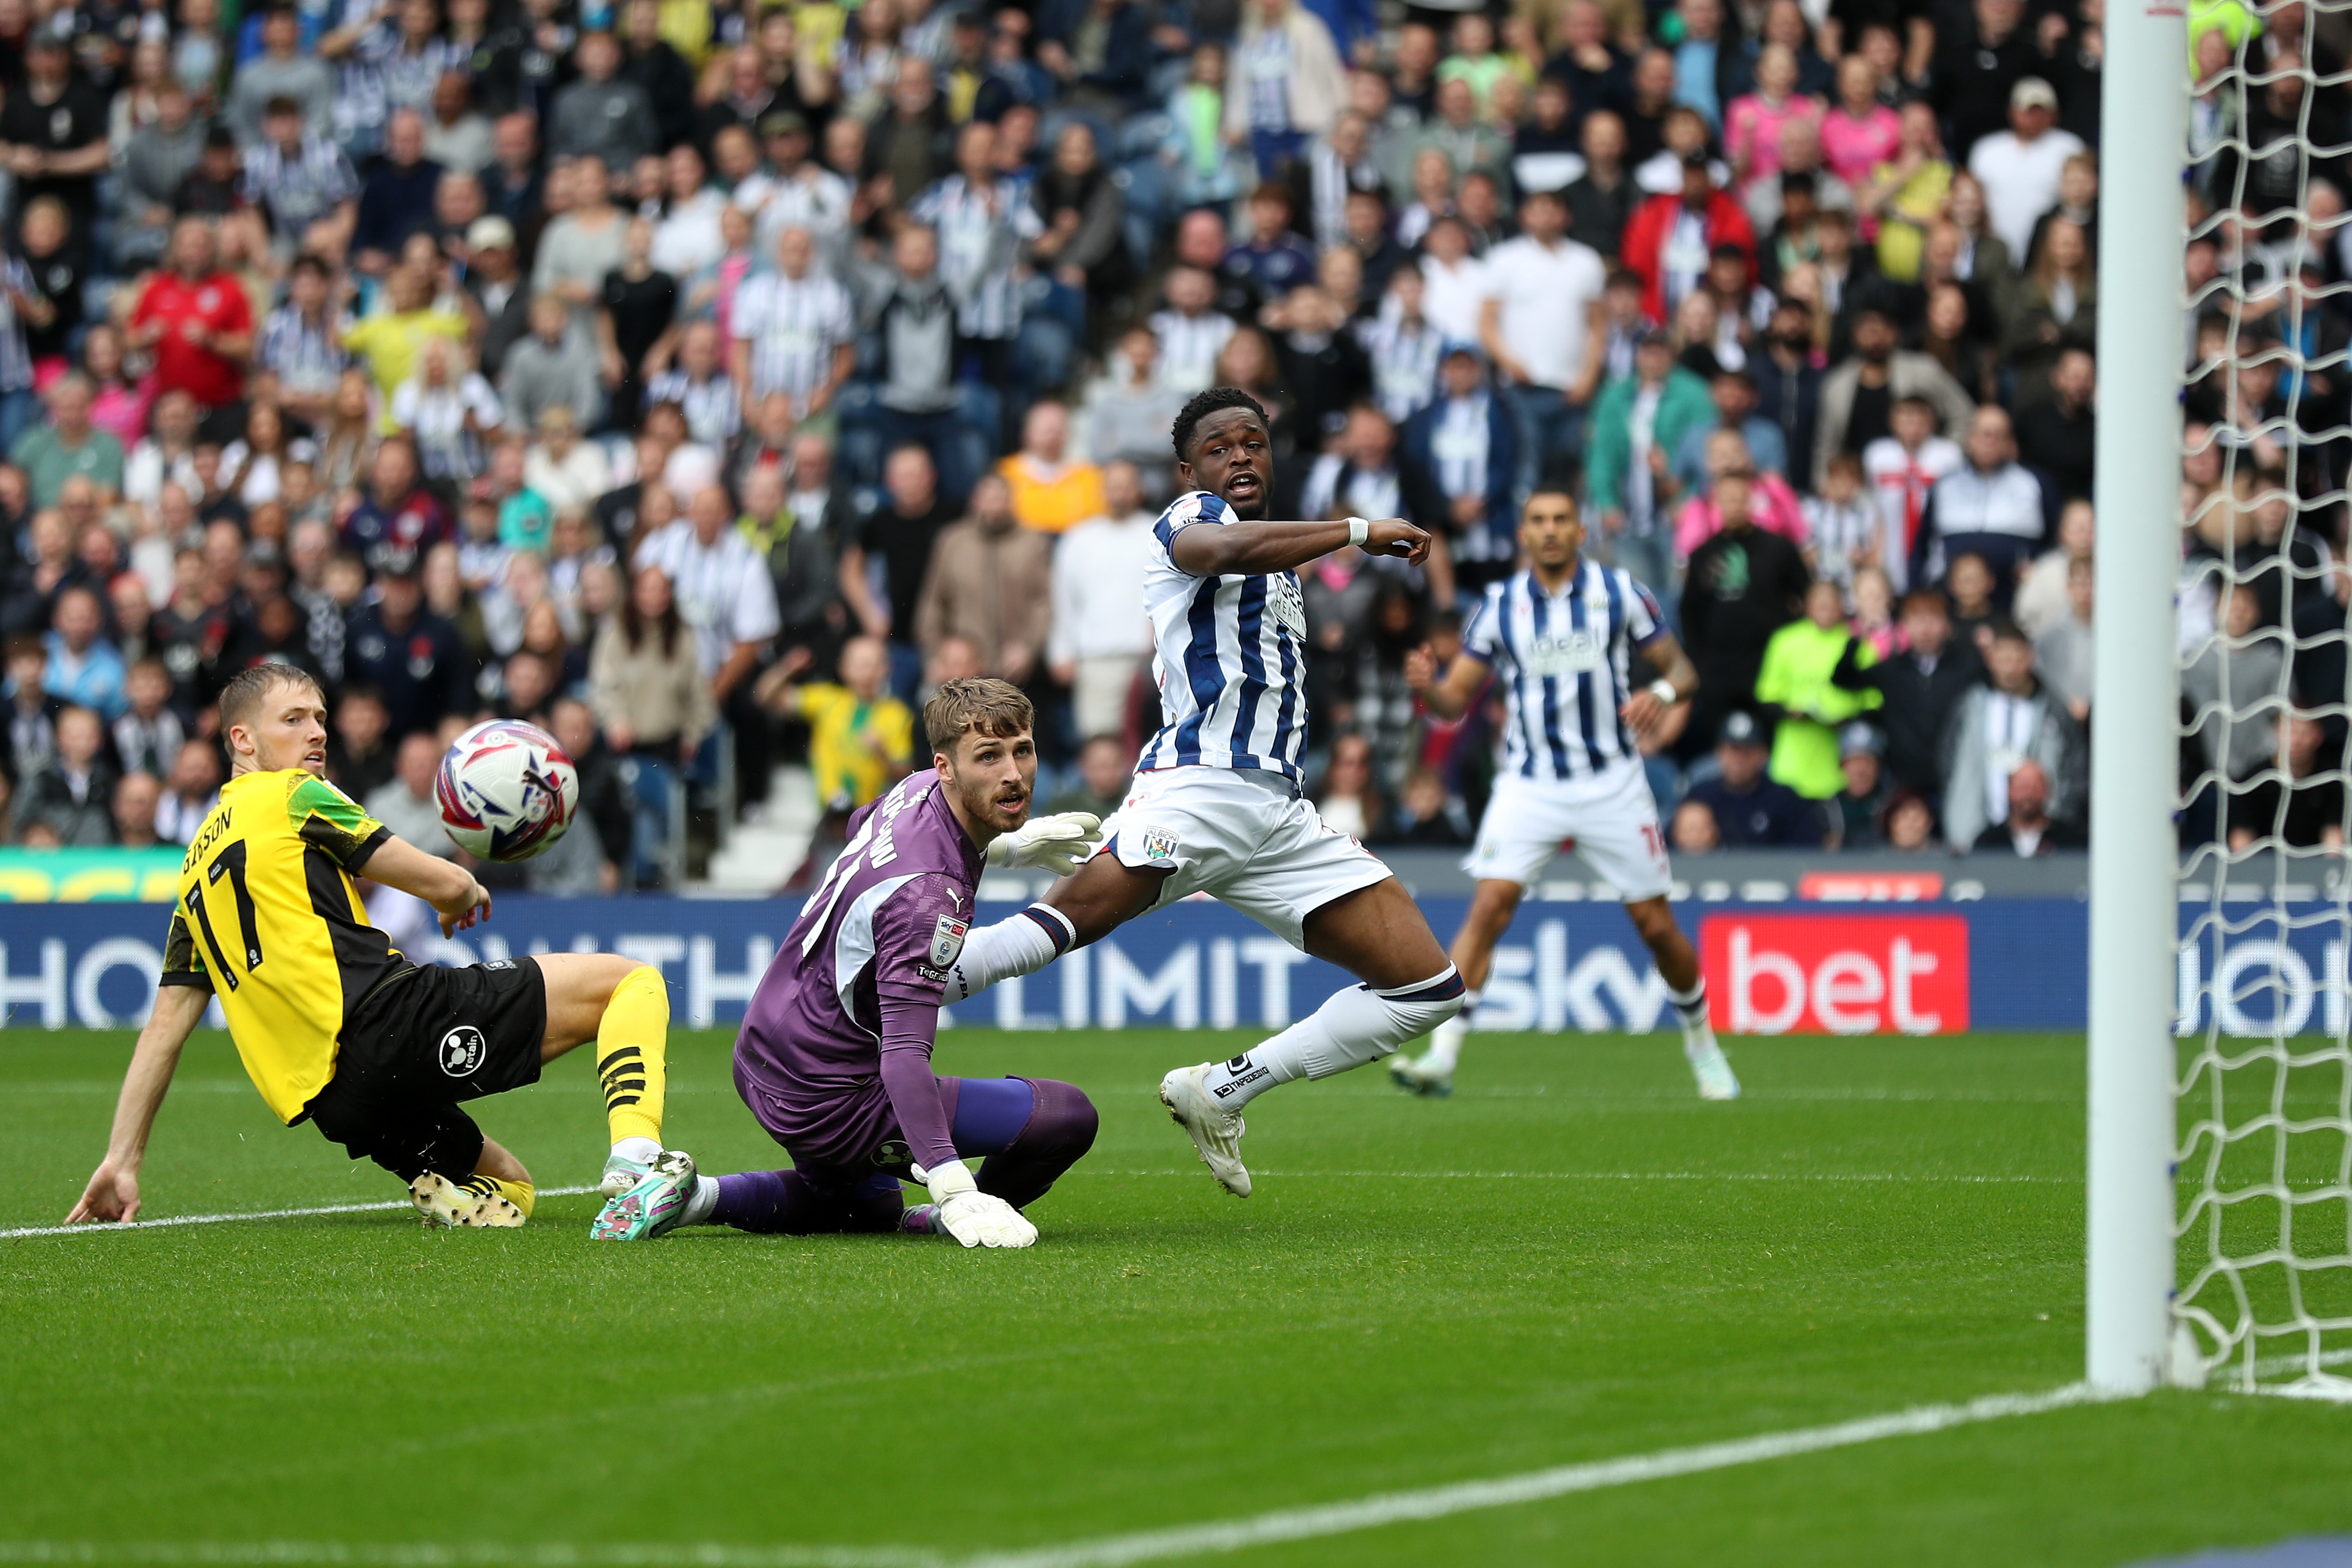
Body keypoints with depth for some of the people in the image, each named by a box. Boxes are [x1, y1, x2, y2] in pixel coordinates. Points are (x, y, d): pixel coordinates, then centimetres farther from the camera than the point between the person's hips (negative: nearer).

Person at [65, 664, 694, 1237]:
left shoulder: (198, 867, 27)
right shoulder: (293, 795, 6)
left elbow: (165, 1024, 25)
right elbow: (446, 886, 4)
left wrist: (122, 1162, 27)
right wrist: (466, 892, 28)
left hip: (335, 1104, 7)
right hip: (386, 1021, -7)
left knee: (508, 1186, 28)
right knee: (630, 981, -3)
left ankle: (446, 1193, -9)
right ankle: (632, 1165, -31)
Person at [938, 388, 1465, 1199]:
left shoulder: (1285, 568, 29)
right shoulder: (1190, 517, 4)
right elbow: (1215, 549, -22)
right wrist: (1360, 531, -18)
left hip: (1281, 813, 8)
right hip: (1200, 779, -8)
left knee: (1428, 988, -1)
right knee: (1082, 912, -31)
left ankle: (1220, 1092, 4)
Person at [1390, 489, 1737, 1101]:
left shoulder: (1619, 592, 0)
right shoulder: (1499, 604, 4)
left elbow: (1681, 669, 5)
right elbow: (1456, 699, 5)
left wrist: (1663, 692, -18)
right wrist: (1426, 687, -18)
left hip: (1612, 783, 0)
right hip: (1528, 787, 0)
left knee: (1656, 924, 2)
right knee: (1490, 903, -18)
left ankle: (1700, 1038, 28)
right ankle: (1442, 1056, -20)